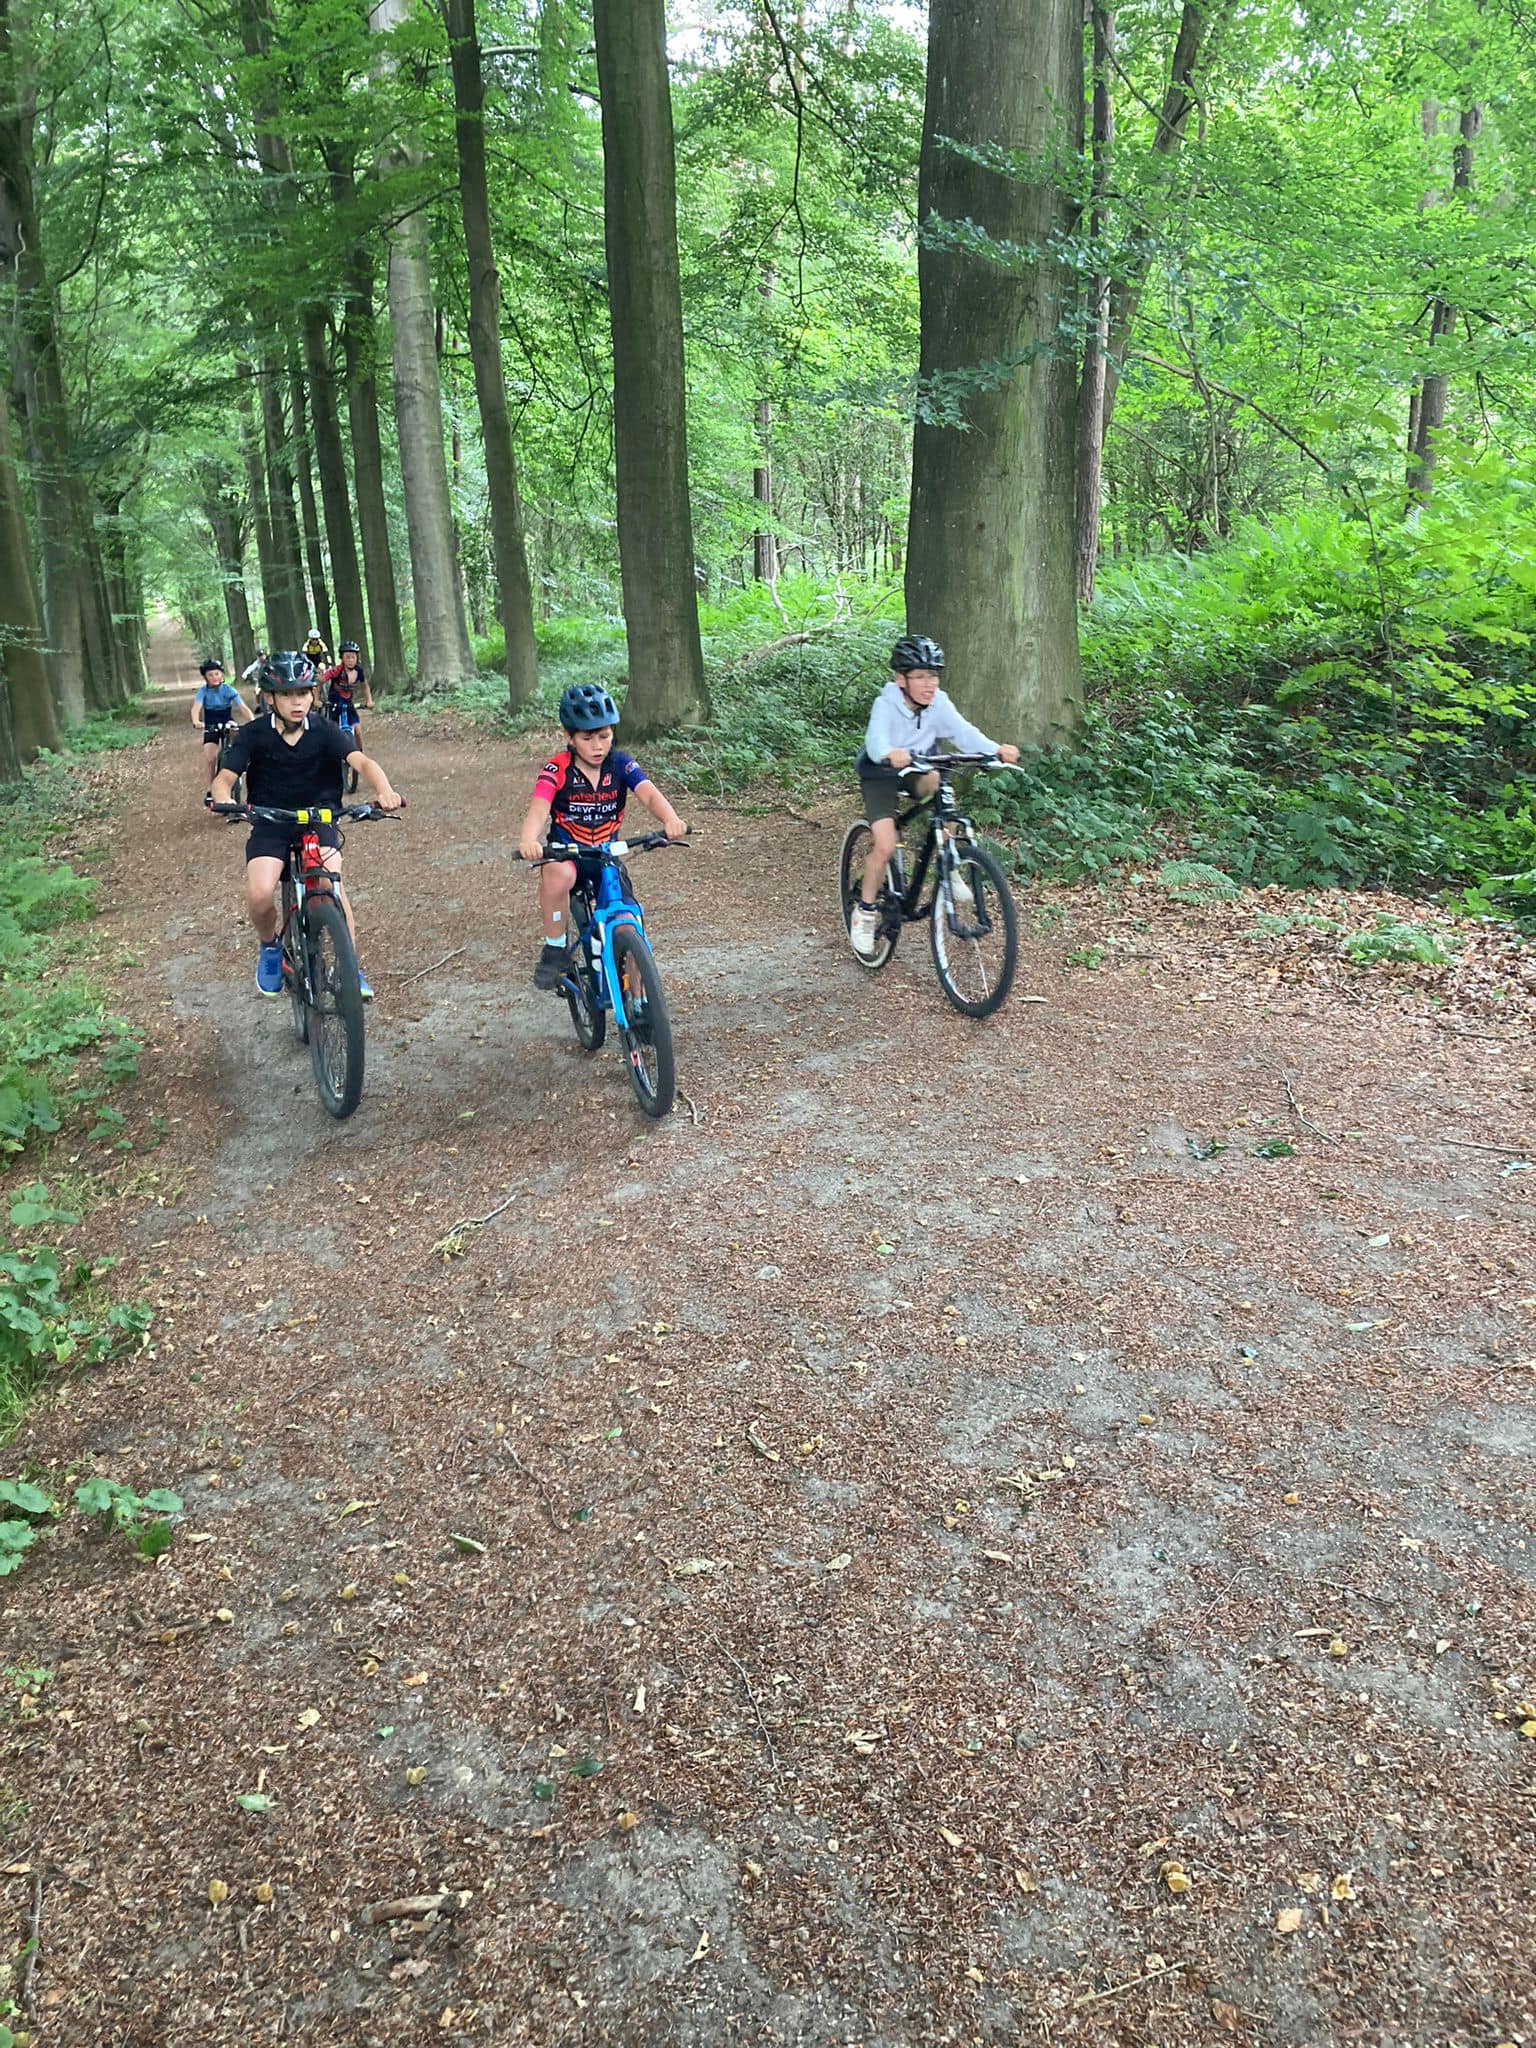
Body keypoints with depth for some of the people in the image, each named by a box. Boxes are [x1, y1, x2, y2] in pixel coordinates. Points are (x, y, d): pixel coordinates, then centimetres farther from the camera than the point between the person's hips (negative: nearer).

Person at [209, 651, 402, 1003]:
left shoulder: (326, 733, -9)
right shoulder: (253, 735, -8)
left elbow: (362, 761, -24)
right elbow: (224, 778, -15)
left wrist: (383, 790, -46)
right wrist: (224, 800, -40)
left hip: (318, 819, 0)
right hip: (269, 824, 0)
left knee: (332, 884, -26)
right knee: (259, 895, -22)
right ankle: (270, 947, 11)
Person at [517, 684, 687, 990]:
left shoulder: (620, 765, -8)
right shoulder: (558, 769, -14)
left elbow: (650, 795, -23)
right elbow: (539, 809, -28)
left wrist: (670, 819, -47)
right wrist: (528, 840, -52)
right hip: (565, 851, -2)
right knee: (559, 875, -39)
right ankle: (555, 947, -17)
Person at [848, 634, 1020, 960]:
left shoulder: (938, 703, -15)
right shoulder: (886, 704, -25)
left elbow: (964, 732, -28)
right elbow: (875, 739, -43)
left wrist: (996, 750, -47)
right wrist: (890, 754, -68)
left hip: (917, 772, 4)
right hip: (880, 775, -3)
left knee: (938, 783, -31)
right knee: (885, 845, -19)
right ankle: (864, 913, 3)